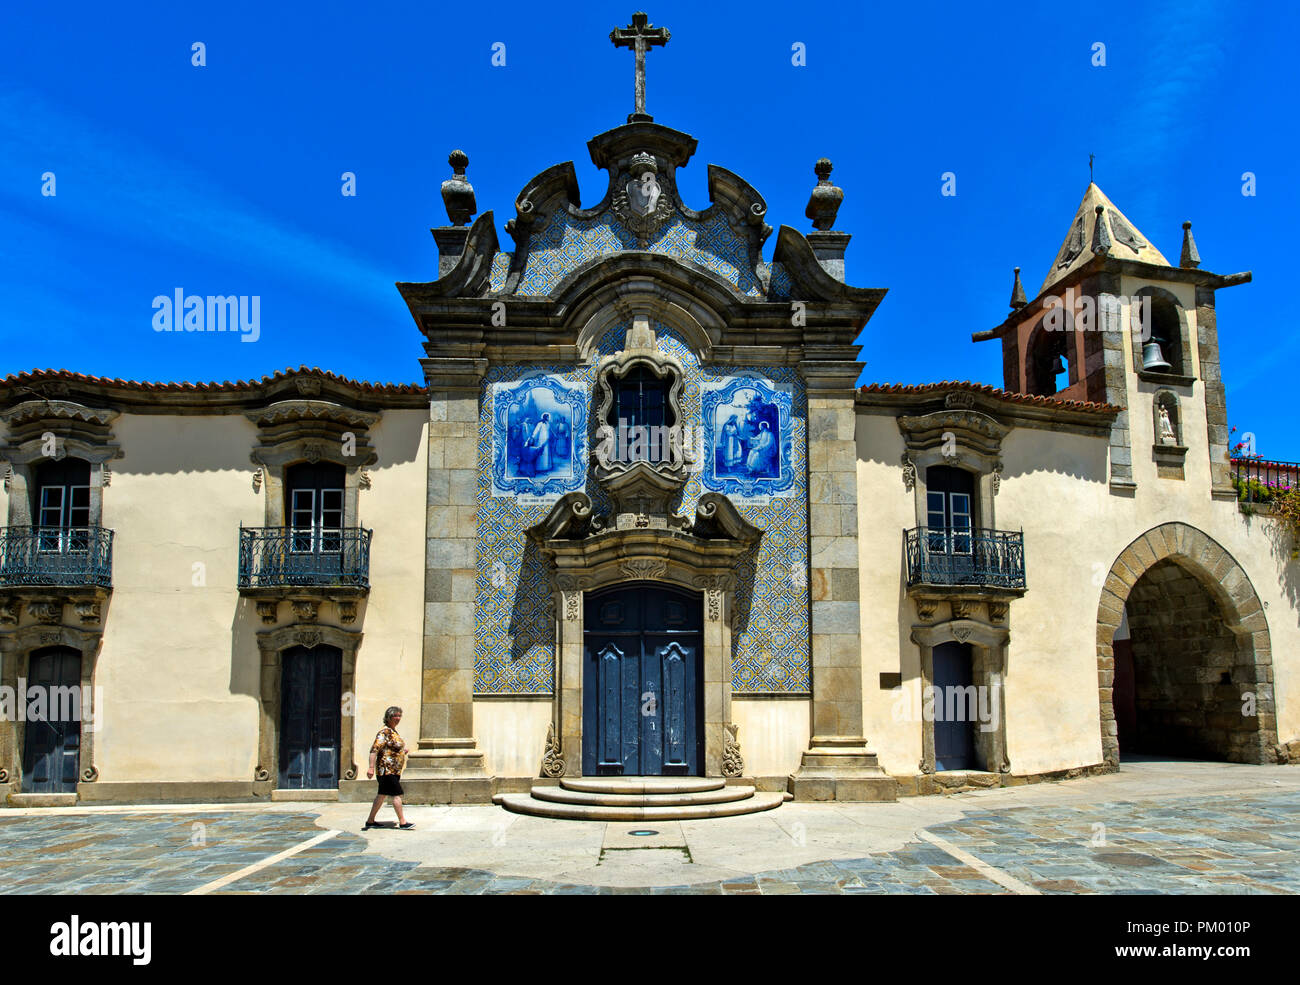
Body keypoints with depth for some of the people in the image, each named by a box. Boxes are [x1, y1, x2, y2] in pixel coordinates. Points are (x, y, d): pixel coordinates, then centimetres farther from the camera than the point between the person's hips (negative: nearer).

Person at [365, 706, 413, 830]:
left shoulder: (393, 731, 15)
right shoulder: (385, 732, -14)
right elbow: (374, 750, -21)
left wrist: (403, 749, 12)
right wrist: (371, 768, -26)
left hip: (394, 770, 10)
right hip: (387, 770, -10)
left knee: (382, 795, 13)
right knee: (397, 794, -7)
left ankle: (370, 821, 19)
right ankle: (402, 822, -3)